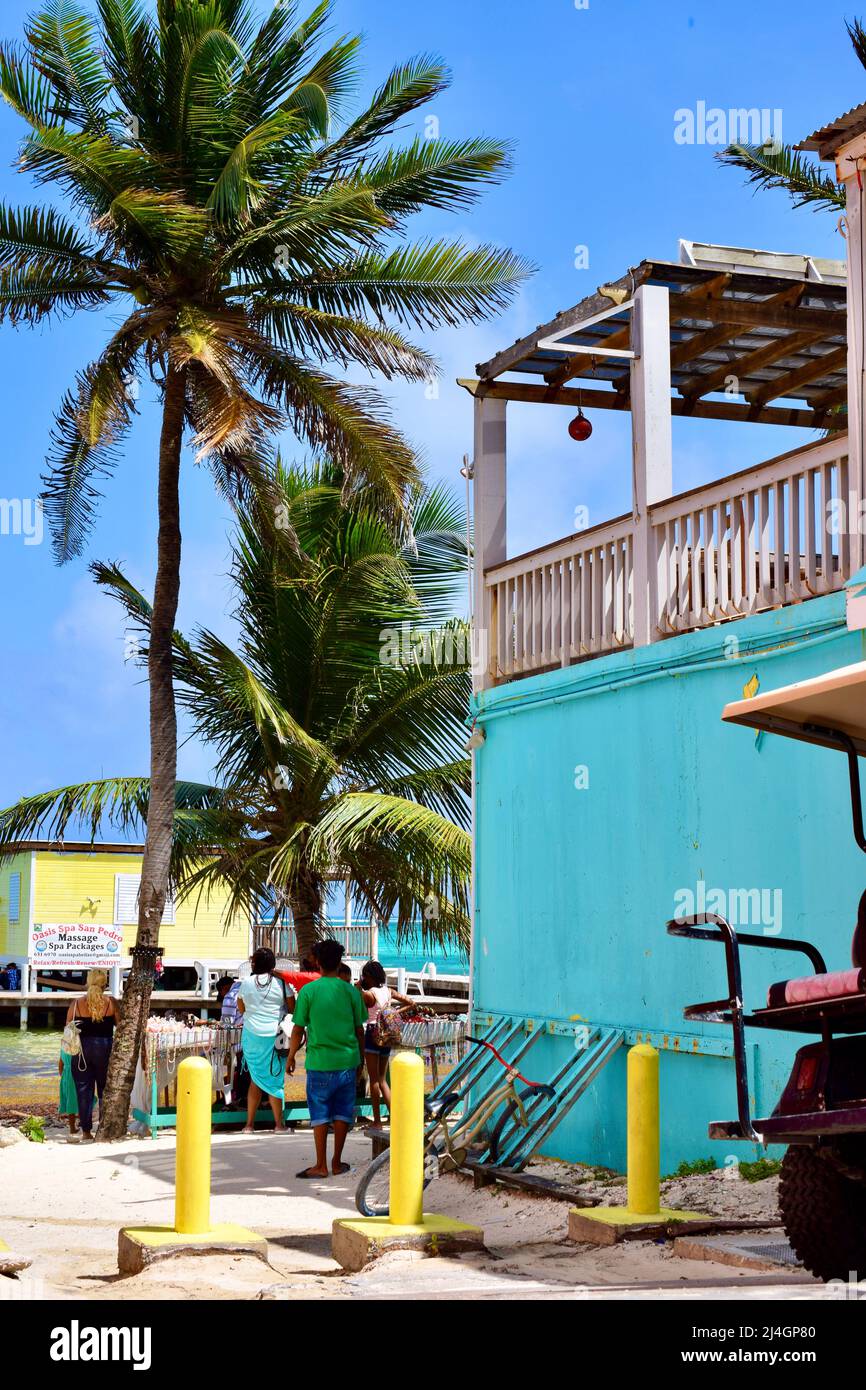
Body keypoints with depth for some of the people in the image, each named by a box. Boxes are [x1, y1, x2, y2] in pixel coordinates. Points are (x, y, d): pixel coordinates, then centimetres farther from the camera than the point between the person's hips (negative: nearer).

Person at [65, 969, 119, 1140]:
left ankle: (86, 1130, 6)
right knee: (105, 1090, 10)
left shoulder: (76, 1004, -2)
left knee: (84, 1091, 7)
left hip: (82, 1049, 1)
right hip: (105, 1048, -1)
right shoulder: (111, 1002, -6)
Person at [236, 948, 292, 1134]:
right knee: (275, 1079, 4)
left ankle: (249, 1123, 13)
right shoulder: (280, 983, -7)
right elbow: (292, 1008, -1)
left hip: (251, 1034, 3)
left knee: (256, 1078, 12)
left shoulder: (246, 982, 0)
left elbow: (241, 1009, 11)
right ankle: (279, 1123, 7)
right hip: (274, 1035, -3)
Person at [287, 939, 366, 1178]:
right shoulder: (351, 991, 1)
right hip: (347, 1060, 2)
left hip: (320, 1062, -2)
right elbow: (359, 1029, 7)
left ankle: (321, 1166, 4)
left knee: (320, 1113, 4)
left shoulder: (309, 991, -6)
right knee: (342, 1112, 10)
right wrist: (361, 1058, 20)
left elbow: (298, 1029, -2)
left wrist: (291, 1056, 11)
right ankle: (337, 1163, 15)